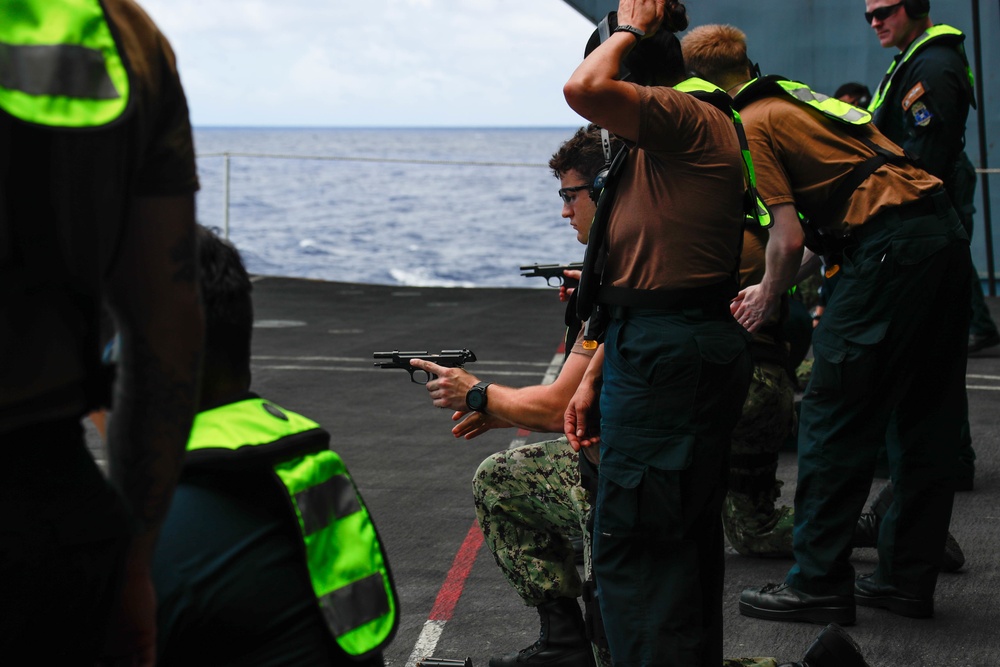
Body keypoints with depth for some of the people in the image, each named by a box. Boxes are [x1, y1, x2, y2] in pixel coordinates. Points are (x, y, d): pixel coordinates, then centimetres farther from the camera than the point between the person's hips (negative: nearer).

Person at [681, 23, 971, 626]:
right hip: (946, 232, 9)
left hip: (891, 248, -9)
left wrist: (766, 299, 8)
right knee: (926, 419, 13)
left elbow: (789, 238, -9)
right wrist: (775, 286, 34)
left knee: (834, 418, -1)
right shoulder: (799, 98, 24)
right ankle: (908, 577, 21)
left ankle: (820, 583, 3)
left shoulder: (749, 126, -2)